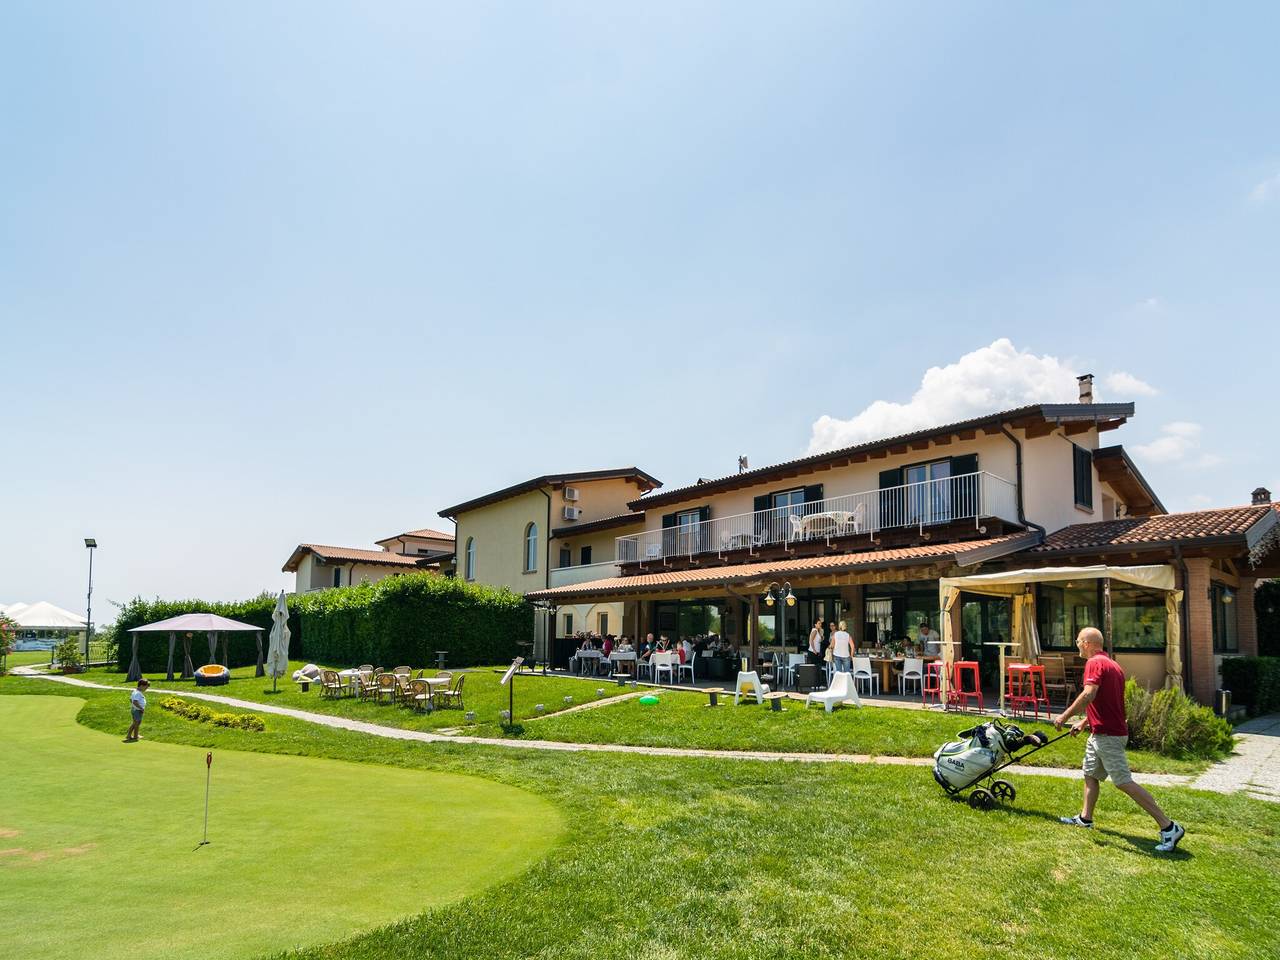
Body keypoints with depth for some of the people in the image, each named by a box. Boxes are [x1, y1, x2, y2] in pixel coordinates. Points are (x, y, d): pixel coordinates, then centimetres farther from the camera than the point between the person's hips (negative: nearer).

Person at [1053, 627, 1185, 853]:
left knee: (1124, 782, -8)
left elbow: (1089, 695, -29)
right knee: (1090, 775, 19)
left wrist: (1065, 716, -20)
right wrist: (1084, 722, 27)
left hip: (1108, 736, -10)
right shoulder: (1112, 665, 15)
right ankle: (1085, 818, 31)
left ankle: (1168, 827, -5)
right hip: (1100, 733, 10)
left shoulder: (1095, 663, -16)